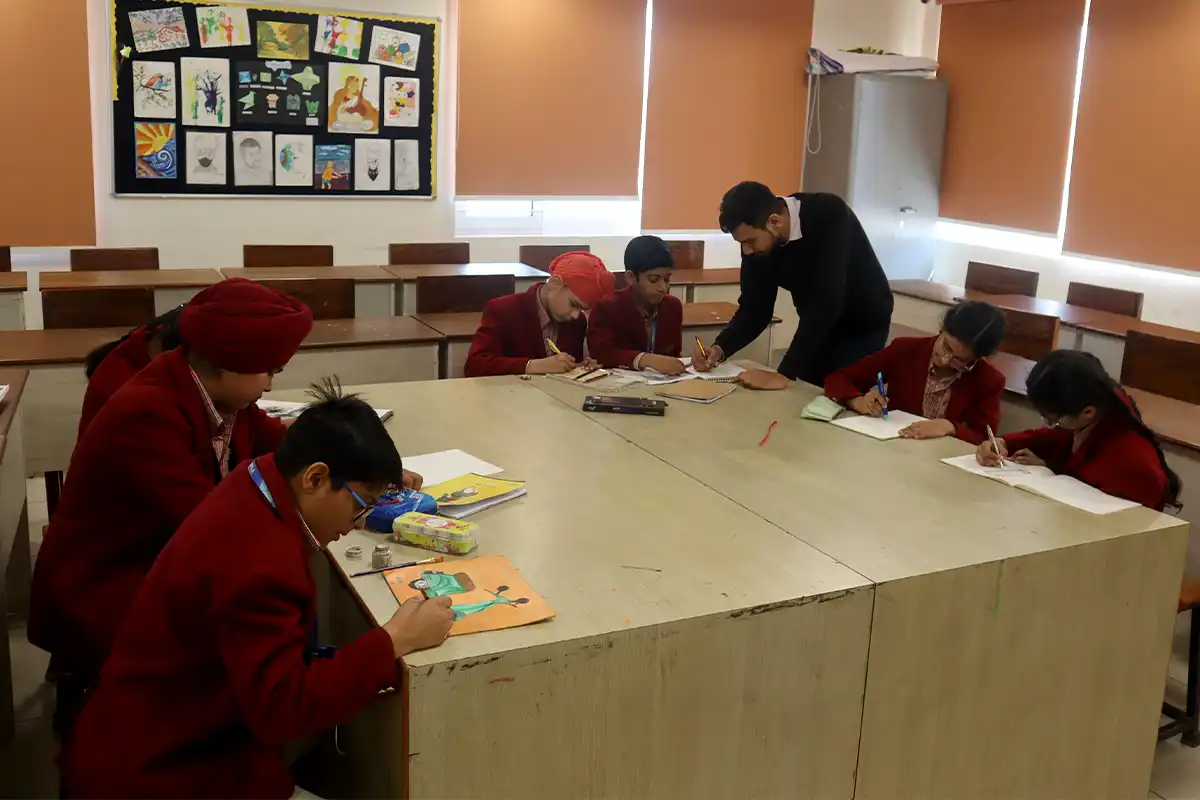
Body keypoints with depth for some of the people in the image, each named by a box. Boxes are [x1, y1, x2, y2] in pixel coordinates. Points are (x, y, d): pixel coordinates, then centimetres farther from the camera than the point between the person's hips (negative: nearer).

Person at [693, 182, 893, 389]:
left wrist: (784, 374, -43)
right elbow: (755, 308, -9)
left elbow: (826, 301, -40)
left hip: (863, 326, -5)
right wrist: (720, 349, -27)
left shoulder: (830, 215, -33)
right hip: (818, 329, 5)